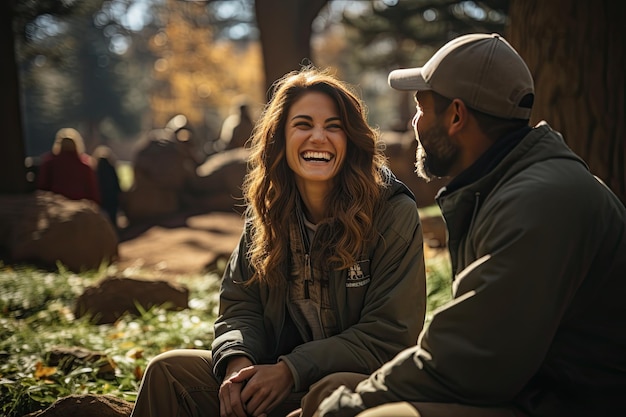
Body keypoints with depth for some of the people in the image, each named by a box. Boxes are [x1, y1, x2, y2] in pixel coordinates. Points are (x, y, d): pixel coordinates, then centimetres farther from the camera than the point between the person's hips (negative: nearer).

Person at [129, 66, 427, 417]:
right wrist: (238, 362, -16)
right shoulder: (267, 212, 5)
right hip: (271, 374, 5)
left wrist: (290, 370, -19)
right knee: (168, 370, -13)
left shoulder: (394, 213, -11)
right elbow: (240, 304, 7)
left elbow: (389, 335, -13)